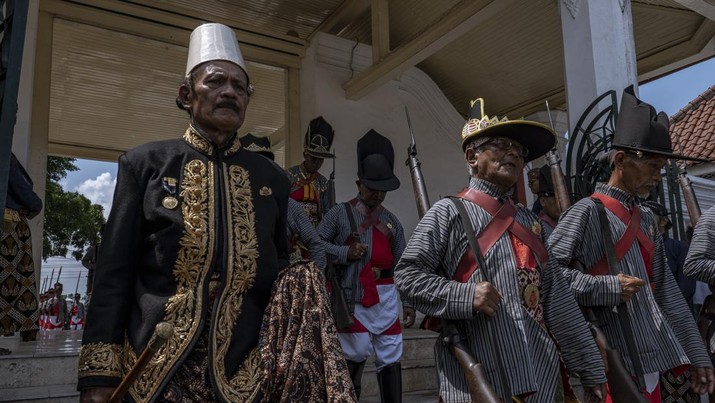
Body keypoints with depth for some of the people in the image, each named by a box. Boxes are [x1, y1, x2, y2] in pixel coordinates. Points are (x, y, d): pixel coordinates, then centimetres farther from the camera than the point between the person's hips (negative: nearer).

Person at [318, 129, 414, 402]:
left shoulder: (392, 222, 12)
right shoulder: (340, 213, 1)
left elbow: (401, 265, 11)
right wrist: (345, 253, -16)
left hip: (385, 295, 4)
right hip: (352, 295, -3)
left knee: (391, 356, 6)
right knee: (357, 354, 1)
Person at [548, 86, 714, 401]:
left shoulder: (646, 220, 13)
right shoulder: (588, 212, -12)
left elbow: (667, 293, 15)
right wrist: (607, 287, -20)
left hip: (651, 361, 8)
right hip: (615, 366, -8)